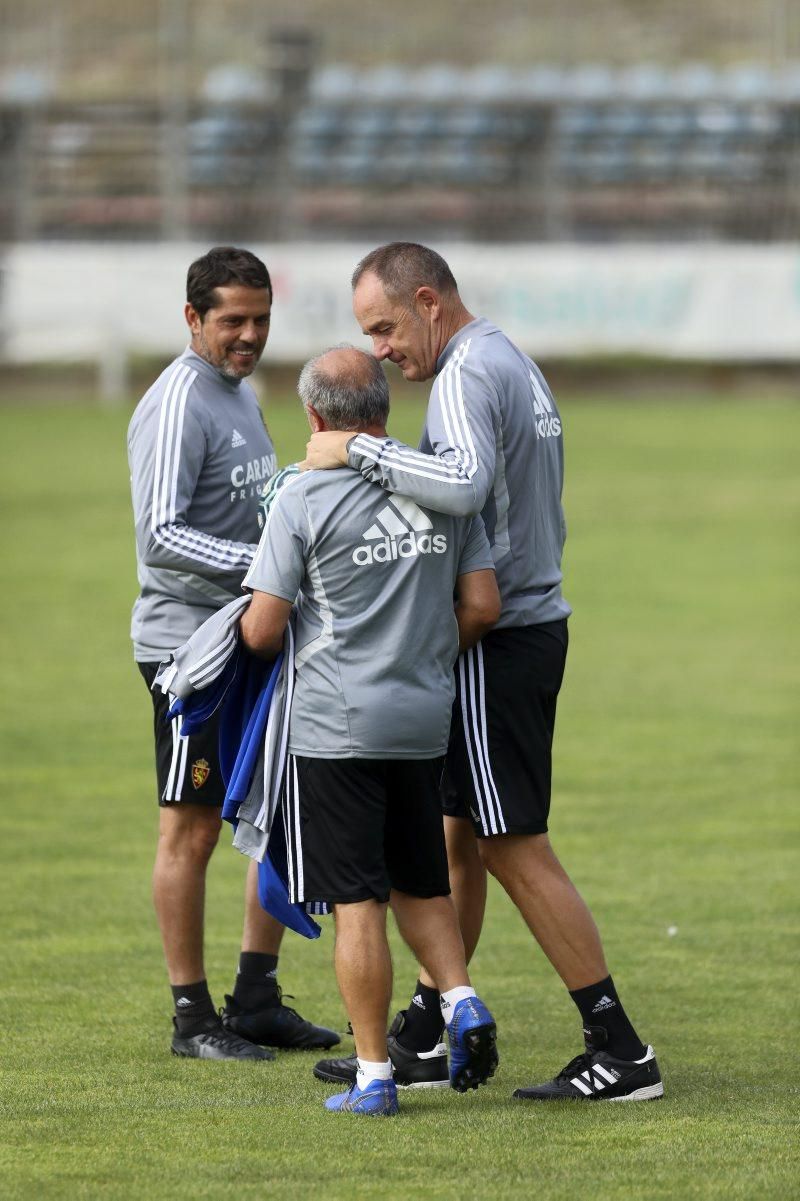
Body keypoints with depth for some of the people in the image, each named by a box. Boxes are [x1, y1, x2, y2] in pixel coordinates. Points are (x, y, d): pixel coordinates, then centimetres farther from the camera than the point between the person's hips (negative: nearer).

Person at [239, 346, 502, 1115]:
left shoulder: (303, 497, -11)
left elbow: (262, 633, -10)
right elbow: (482, 606, 4)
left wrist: (250, 626, 13)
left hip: (336, 726, -5)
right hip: (424, 720, 5)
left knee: (357, 902, -1)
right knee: (420, 884, 20)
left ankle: (374, 1074, 0)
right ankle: (461, 1001, 0)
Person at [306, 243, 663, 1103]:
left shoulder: (469, 374, -15)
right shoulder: (515, 366, 17)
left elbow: (464, 484, -34)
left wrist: (357, 451, -27)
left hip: (495, 641, -10)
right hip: (534, 621, 10)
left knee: (515, 849, -7)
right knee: (455, 838, 14)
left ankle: (620, 1052, -6)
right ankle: (423, 1038, 19)